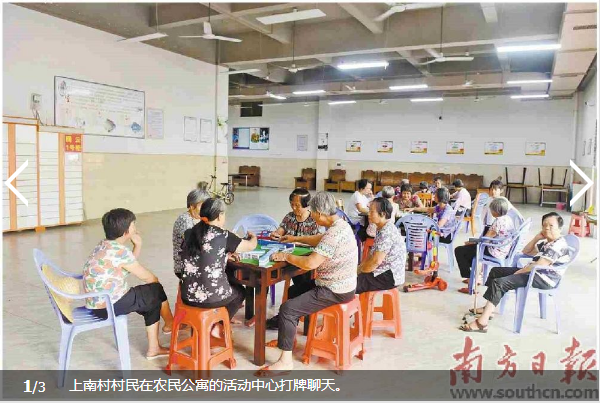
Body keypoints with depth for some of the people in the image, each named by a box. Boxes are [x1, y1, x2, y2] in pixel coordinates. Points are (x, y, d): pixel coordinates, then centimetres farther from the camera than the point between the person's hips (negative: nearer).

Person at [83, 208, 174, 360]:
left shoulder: (104, 245, 7)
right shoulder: (120, 250, -21)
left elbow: (127, 266, 19)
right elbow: (146, 276, -10)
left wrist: (137, 245, 9)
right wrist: (156, 281, 12)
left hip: (97, 302, 9)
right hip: (110, 304, -9)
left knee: (153, 300, 17)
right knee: (156, 290, 6)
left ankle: (153, 348, 23)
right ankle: (170, 324, 32)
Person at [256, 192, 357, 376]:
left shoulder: (334, 234, -28)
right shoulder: (341, 224, 4)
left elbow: (309, 263, -33)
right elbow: (320, 239, 24)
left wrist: (286, 256, -18)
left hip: (335, 292, -11)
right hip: (339, 284, 11)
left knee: (287, 308, -14)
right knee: (294, 291, 23)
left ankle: (285, 361, -6)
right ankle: (286, 336, 34)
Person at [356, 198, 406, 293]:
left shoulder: (387, 233, -21)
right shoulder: (382, 229, 11)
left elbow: (376, 261, -24)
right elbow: (372, 255, 15)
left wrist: (360, 271, -11)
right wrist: (360, 267, 4)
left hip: (389, 276, -10)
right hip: (384, 272, 10)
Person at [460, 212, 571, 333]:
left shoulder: (559, 245, -16)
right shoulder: (546, 242, 16)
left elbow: (539, 265, -25)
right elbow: (526, 252, 23)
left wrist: (519, 272, -13)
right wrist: (537, 237, 9)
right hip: (534, 272, 11)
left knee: (498, 283, -25)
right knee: (496, 271, 12)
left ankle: (481, 323, -29)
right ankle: (488, 308, 10)